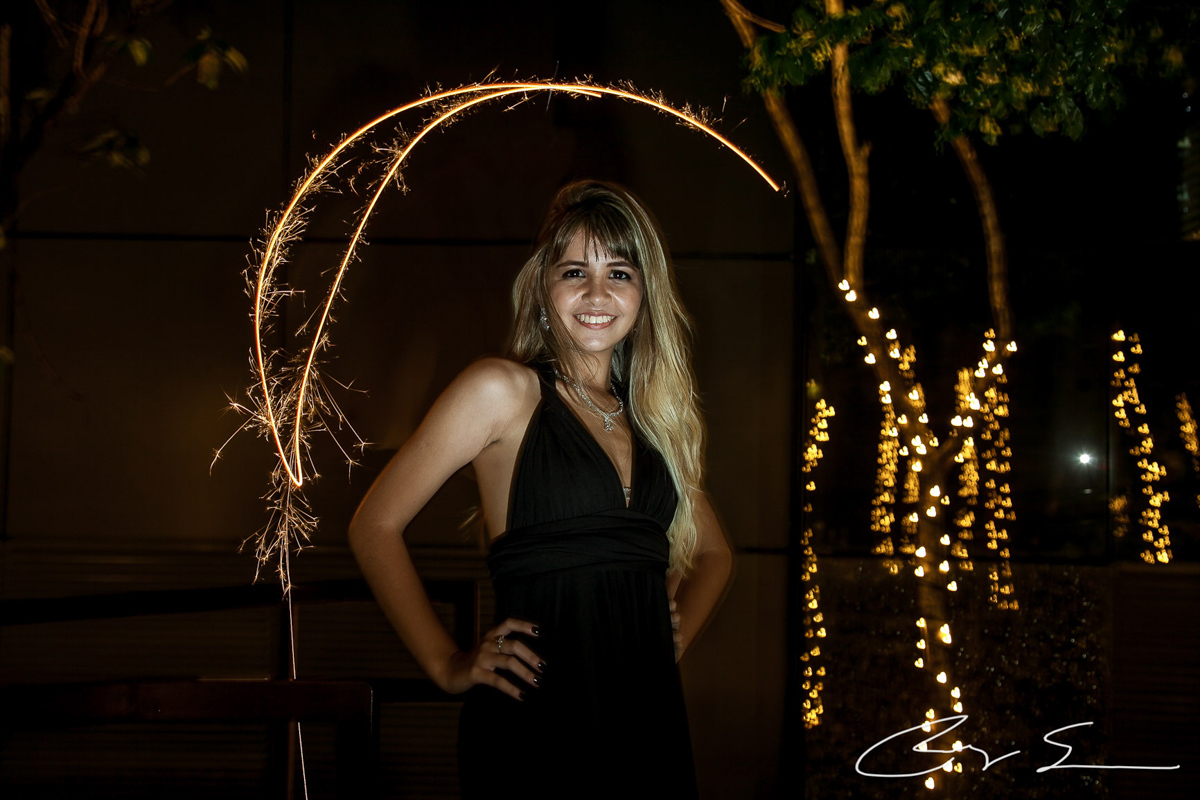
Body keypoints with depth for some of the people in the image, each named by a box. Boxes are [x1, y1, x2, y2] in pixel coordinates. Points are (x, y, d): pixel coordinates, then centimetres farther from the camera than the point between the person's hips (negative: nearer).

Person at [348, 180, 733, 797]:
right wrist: (448, 665, -7)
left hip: (651, 713, 6)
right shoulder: (503, 390, -2)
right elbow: (375, 525, -3)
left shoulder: (652, 415, 14)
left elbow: (713, 551, 28)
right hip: (535, 718, -5)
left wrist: (677, 636, 10)